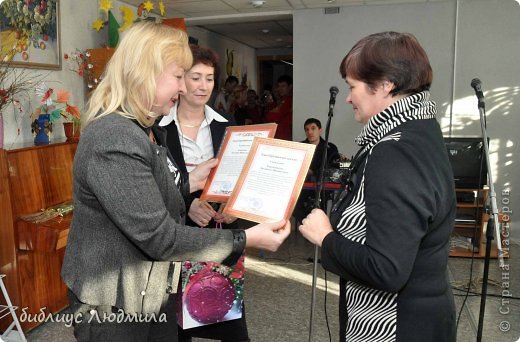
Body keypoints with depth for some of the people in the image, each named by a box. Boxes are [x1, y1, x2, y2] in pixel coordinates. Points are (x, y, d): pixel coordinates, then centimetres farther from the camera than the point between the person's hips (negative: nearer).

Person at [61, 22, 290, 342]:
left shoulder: (145, 131, 6)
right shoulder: (114, 140, -27)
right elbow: (159, 237, -28)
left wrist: (190, 182, 3)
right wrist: (247, 239, -25)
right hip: (116, 306, -9)